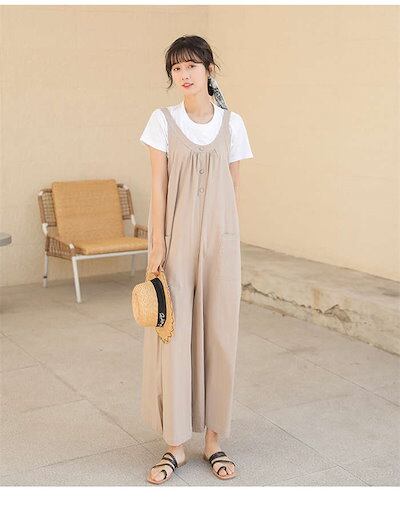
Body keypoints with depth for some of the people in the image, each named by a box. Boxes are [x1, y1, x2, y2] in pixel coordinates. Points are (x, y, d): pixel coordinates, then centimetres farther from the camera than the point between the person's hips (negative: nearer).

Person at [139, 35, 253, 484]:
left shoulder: (232, 123, 5)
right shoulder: (163, 120, 1)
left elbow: (234, 189, 9)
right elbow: (158, 186, -2)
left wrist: (233, 242, 7)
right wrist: (157, 245, -8)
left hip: (218, 239, 2)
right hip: (176, 238, -1)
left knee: (218, 333, 5)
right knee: (173, 333, 0)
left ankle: (214, 439, 20)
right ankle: (175, 443, 13)